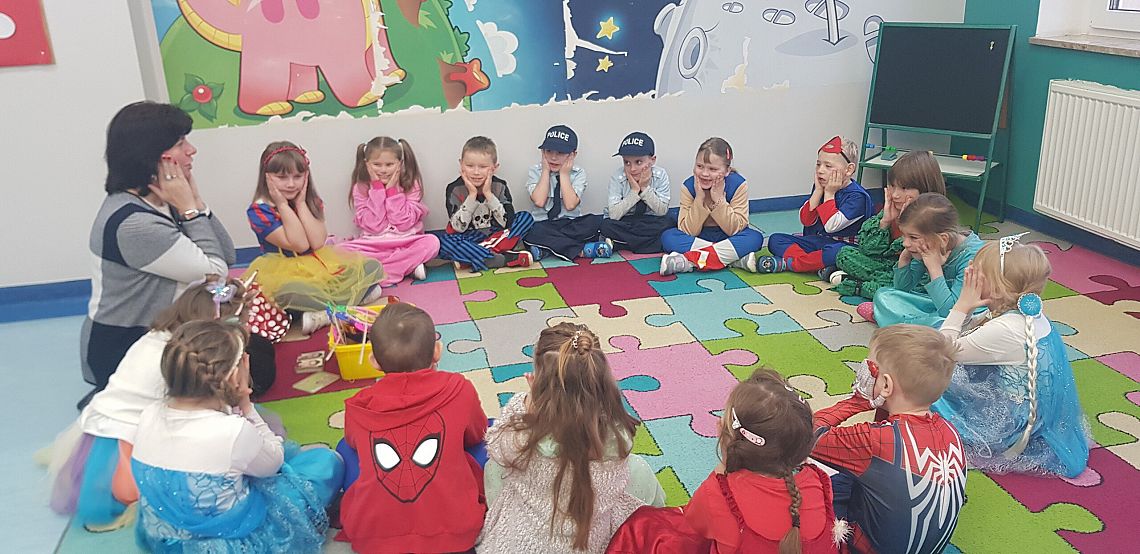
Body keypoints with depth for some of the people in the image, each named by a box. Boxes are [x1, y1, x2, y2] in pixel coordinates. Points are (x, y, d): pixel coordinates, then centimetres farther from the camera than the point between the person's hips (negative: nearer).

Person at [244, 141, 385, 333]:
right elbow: (299, 245, -18)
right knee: (288, 292, -43)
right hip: (284, 271, -5)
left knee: (373, 267, -11)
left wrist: (301, 204, -9)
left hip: (319, 264, 5)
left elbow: (317, 243, -11)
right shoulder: (259, 211, -11)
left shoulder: (312, 202, 4)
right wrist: (283, 206, -18)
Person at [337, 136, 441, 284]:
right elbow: (373, 226, -12)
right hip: (373, 245, 1)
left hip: (406, 243, -1)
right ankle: (409, 265, -26)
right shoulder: (360, 188, -1)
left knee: (432, 242, -30)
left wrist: (392, 189, -14)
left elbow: (404, 223, -11)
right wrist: (378, 188, -14)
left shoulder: (411, 185, -3)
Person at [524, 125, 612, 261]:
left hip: (571, 225, 1)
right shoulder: (535, 171, 3)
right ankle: (581, 250, -28)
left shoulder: (578, 173, 3)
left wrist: (564, 174, -8)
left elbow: (570, 204, -13)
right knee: (533, 231, -36)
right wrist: (546, 171, -7)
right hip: (543, 225, -1)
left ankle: (543, 250, -27)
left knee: (597, 222, -28)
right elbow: (539, 201, -14)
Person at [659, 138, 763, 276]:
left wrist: (719, 199, -28)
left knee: (756, 237, -31)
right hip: (699, 237, 1)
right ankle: (732, 259, -30)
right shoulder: (689, 187, -14)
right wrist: (699, 199, -26)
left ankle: (688, 261, -35)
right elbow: (689, 231, -17)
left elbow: (735, 229, -19)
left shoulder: (738, 185, -16)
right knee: (667, 237, -25)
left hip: (729, 237, -1)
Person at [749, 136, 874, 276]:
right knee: (775, 240, -5)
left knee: (836, 252, -43)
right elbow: (806, 221, -2)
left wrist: (829, 194, -17)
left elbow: (831, 226, -24)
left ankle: (785, 263, -28)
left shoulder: (857, 195, -14)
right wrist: (818, 191, -9)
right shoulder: (820, 187, 7)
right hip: (817, 241, 7)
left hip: (843, 245, -7)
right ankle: (821, 265, -25)